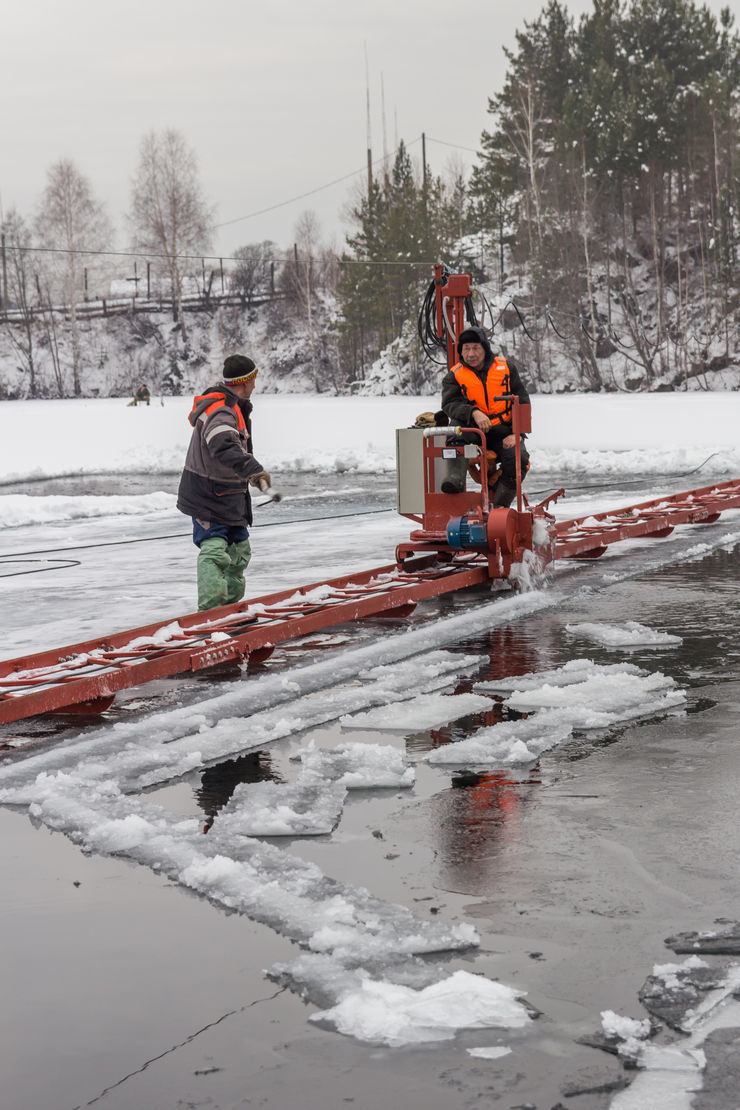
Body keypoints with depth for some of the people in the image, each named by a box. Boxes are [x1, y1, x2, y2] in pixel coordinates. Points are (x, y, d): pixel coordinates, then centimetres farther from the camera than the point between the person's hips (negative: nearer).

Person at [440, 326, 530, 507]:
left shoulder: (506, 367, 5)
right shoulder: (454, 375, 2)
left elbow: (522, 403, 5)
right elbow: (449, 404, -15)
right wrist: (474, 413, -34)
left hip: (504, 433, 1)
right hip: (473, 432, -1)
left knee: (518, 458, -27)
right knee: (457, 423, -33)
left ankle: (499, 506, -14)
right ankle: (455, 476, -43)